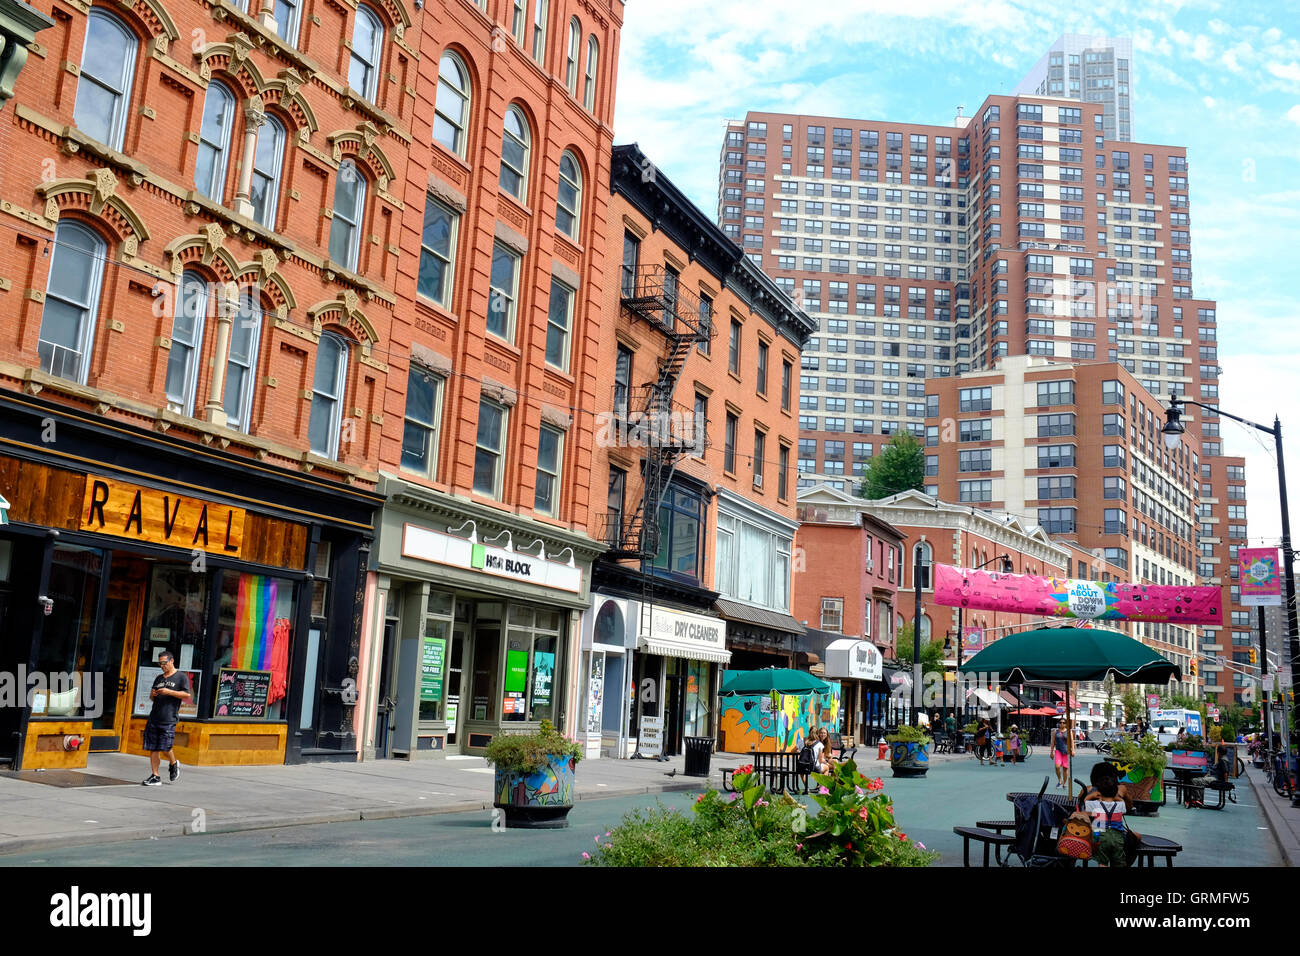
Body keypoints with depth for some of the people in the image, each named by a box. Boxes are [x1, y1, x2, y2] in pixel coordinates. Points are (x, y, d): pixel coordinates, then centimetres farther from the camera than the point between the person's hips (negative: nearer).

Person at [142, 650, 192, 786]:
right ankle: (155, 777, 8)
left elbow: (187, 695, -6)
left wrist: (169, 692, -15)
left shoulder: (181, 677, 2)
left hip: (168, 720, -6)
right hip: (154, 718, 6)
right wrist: (152, 695, 2)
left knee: (165, 748, -9)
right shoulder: (159, 678, 20)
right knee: (153, 749, 2)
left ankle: (174, 764, 21)